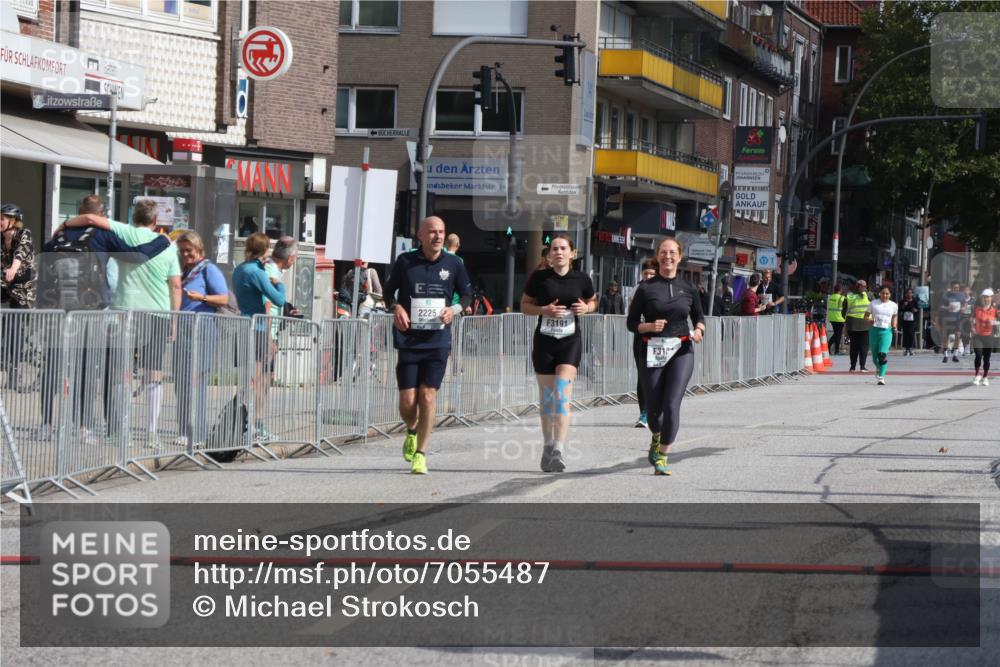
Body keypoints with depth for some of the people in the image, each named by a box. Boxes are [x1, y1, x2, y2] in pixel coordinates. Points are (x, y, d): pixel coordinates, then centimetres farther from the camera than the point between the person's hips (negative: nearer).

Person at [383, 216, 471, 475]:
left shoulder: (454, 264, 3)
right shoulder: (405, 262, 0)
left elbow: (468, 296, 14)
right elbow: (388, 291, 13)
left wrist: (454, 310, -6)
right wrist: (397, 308, -7)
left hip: (438, 341, 0)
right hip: (409, 340, 0)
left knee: (427, 397, -5)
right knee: (407, 401, -2)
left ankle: (420, 453, 8)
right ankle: (412, 432, 32)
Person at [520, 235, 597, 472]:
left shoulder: (581, 279, 0)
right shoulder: (539, 277, -2)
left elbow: (593, 301, 17)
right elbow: (525, 305, 5)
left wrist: (586, 308, -6)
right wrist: (544, 310, -14)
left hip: (570, 341, -1)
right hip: (544, 341, 1)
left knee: (562, 395, -16)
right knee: (547, 397, 8)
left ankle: (558, 452, -22)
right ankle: (547, 447, 24)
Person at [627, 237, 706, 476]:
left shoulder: (688, 288, 7)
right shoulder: (646, 288, 1)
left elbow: (699, 316, 20)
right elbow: (631, 323, 3)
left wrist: (699, 330, -2)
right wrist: (649, 326, -16)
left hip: (681, 351, 0)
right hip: (652, 352, 0)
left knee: (671, 405, -14)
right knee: (653, 407, 7)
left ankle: (662, 457, -8)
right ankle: (656, 437, 42)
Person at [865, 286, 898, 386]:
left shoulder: (893, 305, 7)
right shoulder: (873, 304, 4)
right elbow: (866, 316, 9)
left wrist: (894, 326, 5)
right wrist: (870, 320, -13)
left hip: (886, 331, -1)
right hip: (874, 330, 1)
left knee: (883, 354, -20)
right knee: (875, 355, 9)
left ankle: (881, 377, -20)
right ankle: (878, 367, 45)